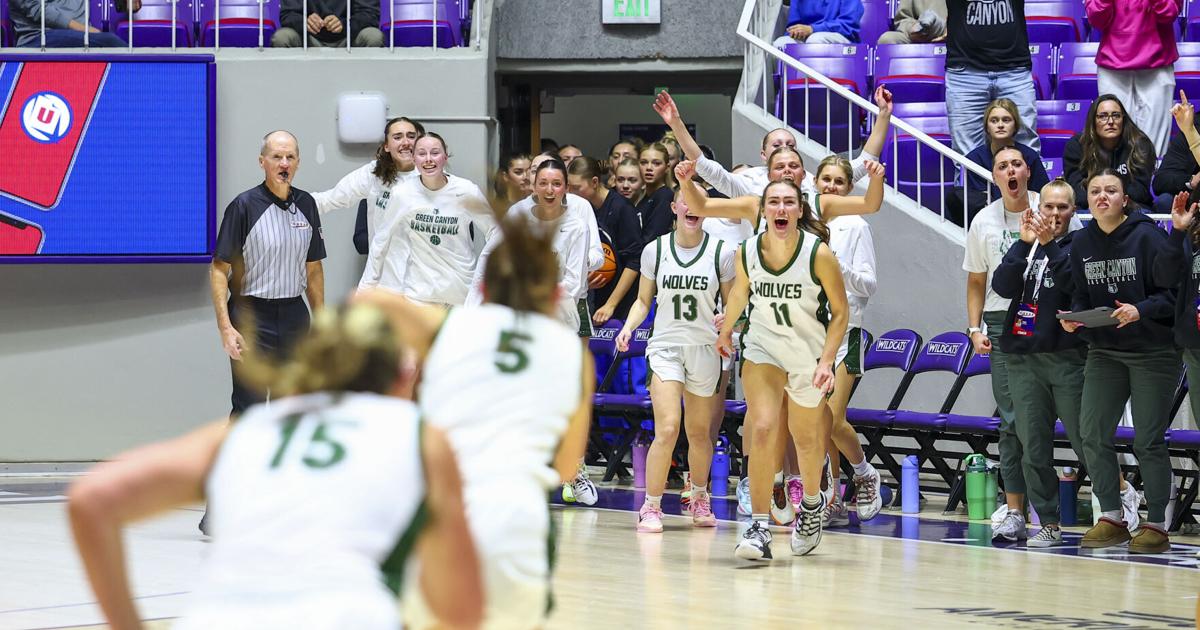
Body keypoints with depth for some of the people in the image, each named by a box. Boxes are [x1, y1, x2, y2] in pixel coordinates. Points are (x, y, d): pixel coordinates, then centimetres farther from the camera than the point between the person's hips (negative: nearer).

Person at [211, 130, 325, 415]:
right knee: (248, 410, -6)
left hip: (294, 316, 5)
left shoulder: (306, 204, 8)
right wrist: (225, 327, -19)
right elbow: (219, 270, -10)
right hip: (252, 316, -5)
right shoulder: (244, 206, -9)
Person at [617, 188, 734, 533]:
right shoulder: (655, 250, 2)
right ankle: (651, 507, -5)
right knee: (667, 429, -16)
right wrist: (628, 327, -7)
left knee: (699, 432, 12)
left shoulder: (721, 252, 0)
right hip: (665, 346, -1)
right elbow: (643, 300, 11)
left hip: (705, 349, 1)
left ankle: (699, 498, 36)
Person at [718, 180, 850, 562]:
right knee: (763, 429, -18)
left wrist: (826, 361, -19)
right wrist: (726, 330, 25)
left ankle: (812, 504, 45)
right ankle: (760, 529, -17)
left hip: (810, 355, -1)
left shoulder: (818, 254, -20)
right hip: (763, 348, 1)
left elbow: (840, 311, -11)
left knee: (806, 439, 14)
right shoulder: (747, 252, -12)